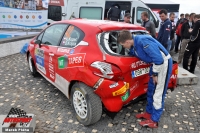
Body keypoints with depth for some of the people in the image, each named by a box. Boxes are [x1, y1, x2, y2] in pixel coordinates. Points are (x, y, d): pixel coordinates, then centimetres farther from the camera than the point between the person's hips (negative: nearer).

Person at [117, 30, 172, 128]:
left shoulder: (143, 41, -28)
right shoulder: (134, 45, 0)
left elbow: (159, 58, -29)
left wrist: (155, 74, -18)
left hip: (164, 63, -9)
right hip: (156, 64, 9)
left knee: (158, 93, -2)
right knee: (151, 90, 16)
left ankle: (154, 121, 12)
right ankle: (149, 113, 33)